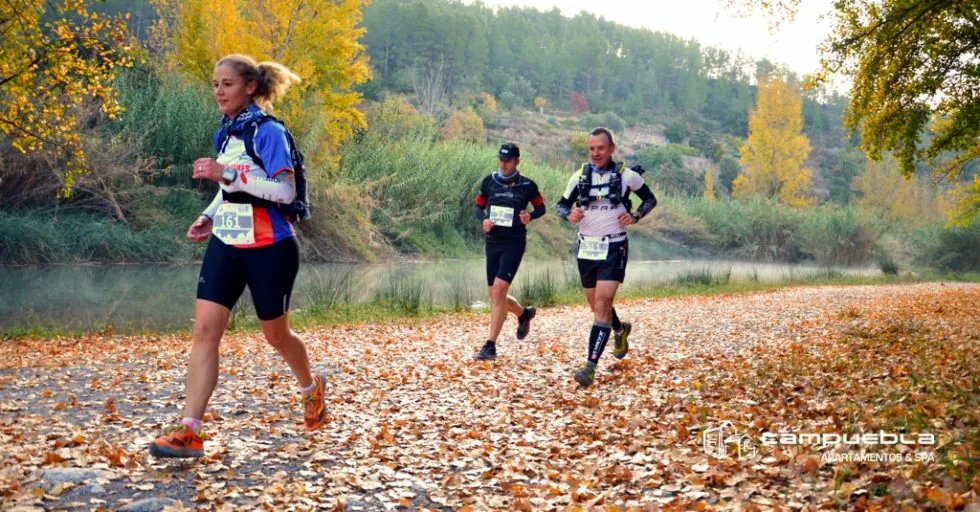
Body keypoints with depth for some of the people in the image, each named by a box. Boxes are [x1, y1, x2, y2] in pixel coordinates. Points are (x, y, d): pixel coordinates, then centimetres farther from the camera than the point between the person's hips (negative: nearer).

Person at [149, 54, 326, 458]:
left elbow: (285, 191, -22)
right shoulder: (224, 134, 10)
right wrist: (209, 216, 6)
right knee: (204, 330, -6)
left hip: (268, 249, -6)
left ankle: (311, 388, 40)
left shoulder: (269, 132, -13)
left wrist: (228, 174, -27)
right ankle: (189, 432, -6)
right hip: (226, 245, 7)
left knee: (275, 335, 9)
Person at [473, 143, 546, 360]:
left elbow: (541, 208, 9)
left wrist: (530, 216, -12)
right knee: (495, 295, 10)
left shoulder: (527, 185, -3)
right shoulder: (489, 182, 5)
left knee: (498, 290, -16)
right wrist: (484, 220, -9)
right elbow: (479, 207, 13)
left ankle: (490, 345, -10)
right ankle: (524, 313, 41)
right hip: (492, 242, 5)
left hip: (514, 243, -5)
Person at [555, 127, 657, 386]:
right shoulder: (580, 176, 3)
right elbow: (561, 204, 11)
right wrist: (569, 214, -12)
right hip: (586, 248, 4)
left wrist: (635, 217, -9)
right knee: (596, 305, 16)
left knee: (602, 304, -16)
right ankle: (621, 329, 49)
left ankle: (590, 366, -16)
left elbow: (650, 199, 9)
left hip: (614, 248, -4)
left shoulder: (627, 175, -3)